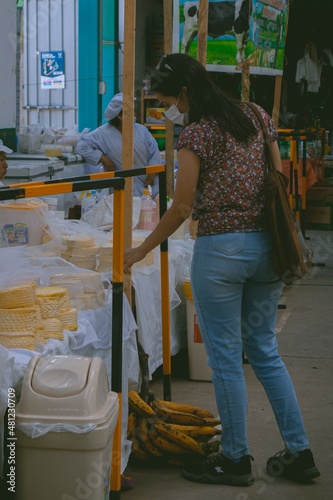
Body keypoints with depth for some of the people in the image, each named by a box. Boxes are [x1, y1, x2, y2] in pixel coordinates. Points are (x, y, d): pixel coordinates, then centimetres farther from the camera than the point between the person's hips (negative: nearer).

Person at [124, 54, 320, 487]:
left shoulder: (196, 134, -11)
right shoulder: (257, 117, 9)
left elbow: (182, 208, -10)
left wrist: (141, 250, 1)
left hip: (220, 248, -7)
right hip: (266, 245, 7)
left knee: (225, 357, 4)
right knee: (264, 350, 16)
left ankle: (235, 459, 14)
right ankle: (299, 452, 17)